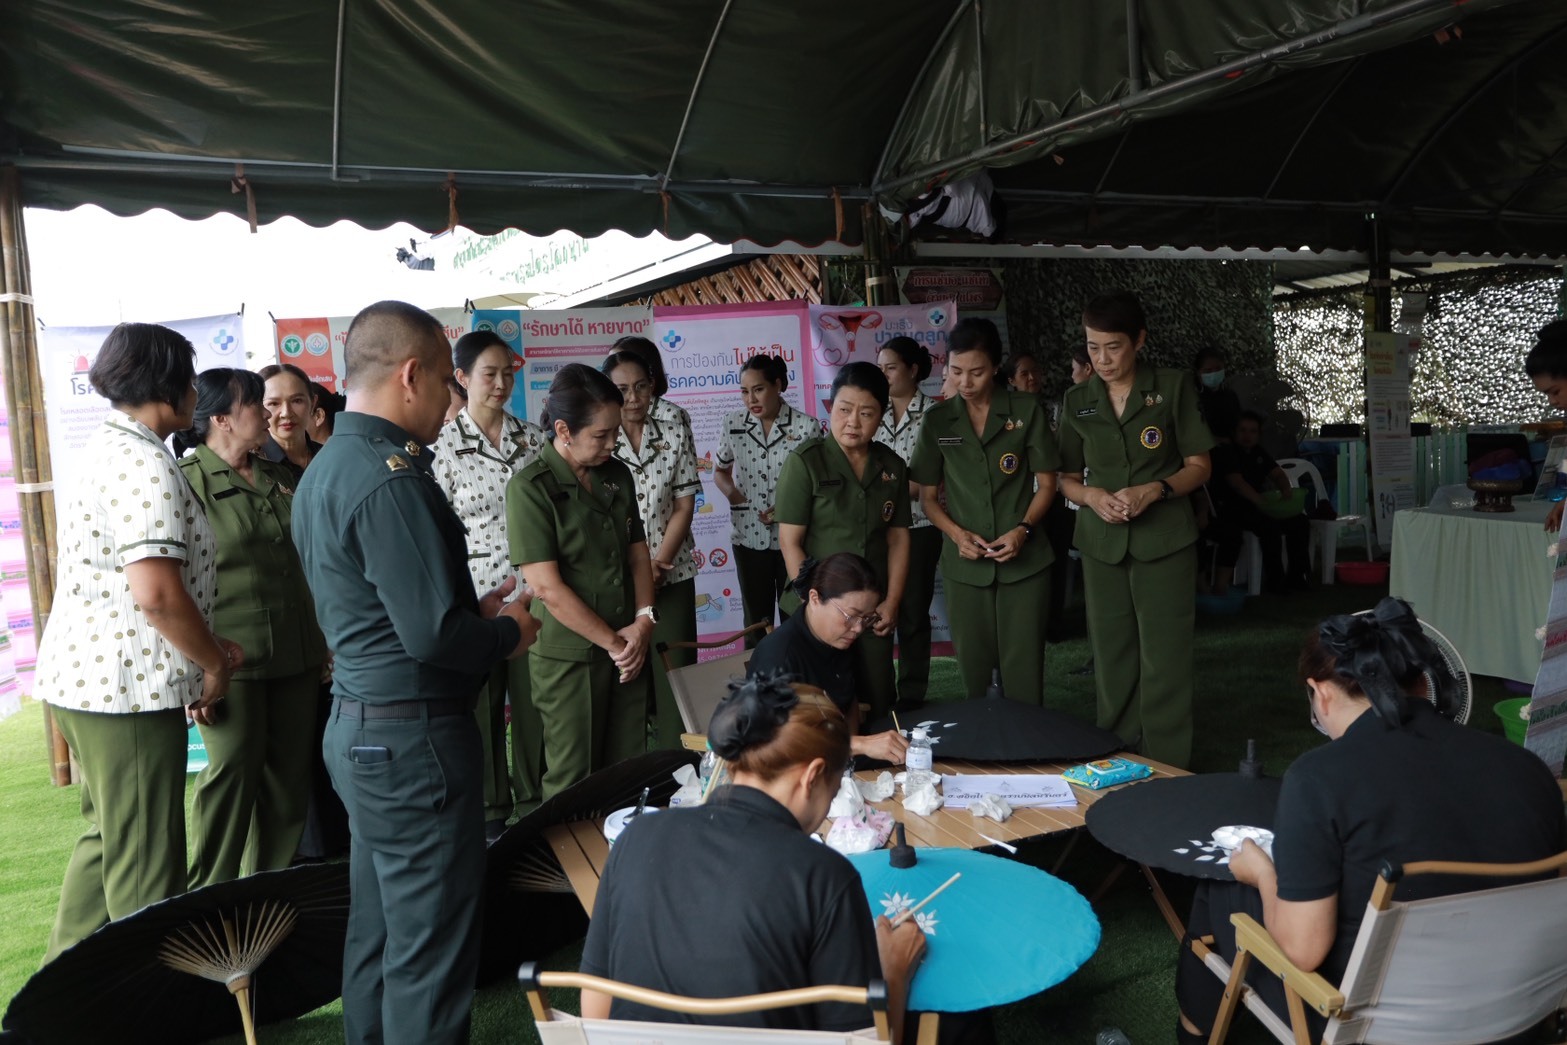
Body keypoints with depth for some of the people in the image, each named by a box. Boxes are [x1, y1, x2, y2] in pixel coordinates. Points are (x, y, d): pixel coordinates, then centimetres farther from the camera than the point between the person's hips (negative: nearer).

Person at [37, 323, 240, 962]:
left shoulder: (110, 450, 14)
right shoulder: (145, 465, -18)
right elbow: (157, 594, -27)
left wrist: (208, 646, 15)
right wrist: (215, 664, -12)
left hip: (88, 676, 11)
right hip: (128, 687, -11)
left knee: (107, 838, 23)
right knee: (146, 869, 1)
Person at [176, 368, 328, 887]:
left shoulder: (278, 478, 14)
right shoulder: (187, 481, -5)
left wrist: (323, 644, 17)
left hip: (296, 656, 6)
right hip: (231, 661, -6)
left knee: (290, 774, 9)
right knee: (234, 770, -1)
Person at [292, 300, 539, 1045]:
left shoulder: (325, 469, 10)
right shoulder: (391, 479, -21)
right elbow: (432, 635, -24)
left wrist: (473, 610, 12)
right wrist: (508, 632, -6)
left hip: (357, 726, 10)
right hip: (413, 733, -10)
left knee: (378, 926, 21)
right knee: (431, 950, 2)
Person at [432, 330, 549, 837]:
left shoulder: (532, 436, 6)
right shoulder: (443, 444, -5)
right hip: (476, 591, -3)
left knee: (534, 696, 9)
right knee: (484, 703, 9)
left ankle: (535, 801, 26)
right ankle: (491, 808, 26)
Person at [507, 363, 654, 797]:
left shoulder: (618, 475, 6)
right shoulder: (530, 488, -14)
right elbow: (548, 588, -17)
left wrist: (643, 621, -3)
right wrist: (612, 642, -12)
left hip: (629, 648, 5)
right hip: (569, 657, -5)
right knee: (573, 782, 7)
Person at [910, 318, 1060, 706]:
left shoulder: (1027, 410, -1)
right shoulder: (938, 419, 4)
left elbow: (1047, 483, 3)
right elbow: (928, 495, 8)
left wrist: (1022, 529, -14)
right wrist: (957, 534, -10)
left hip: (1024, 560, -2)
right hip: (965, 563, 2)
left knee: (1023, 669, 1)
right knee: (972, 667, 9)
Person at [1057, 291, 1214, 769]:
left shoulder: (1171, 388, -1)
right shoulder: (1078, 400, 7)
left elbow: (1198, 467, 2)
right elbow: (1067, 479, 12)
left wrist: (1153, 490, -16)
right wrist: (1092, 496, -10)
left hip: (1164, 539, -3)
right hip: (1102, 544, 3)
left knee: (1164, 661, -3)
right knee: (1111, 659, 7)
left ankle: (1166, 770, 8)